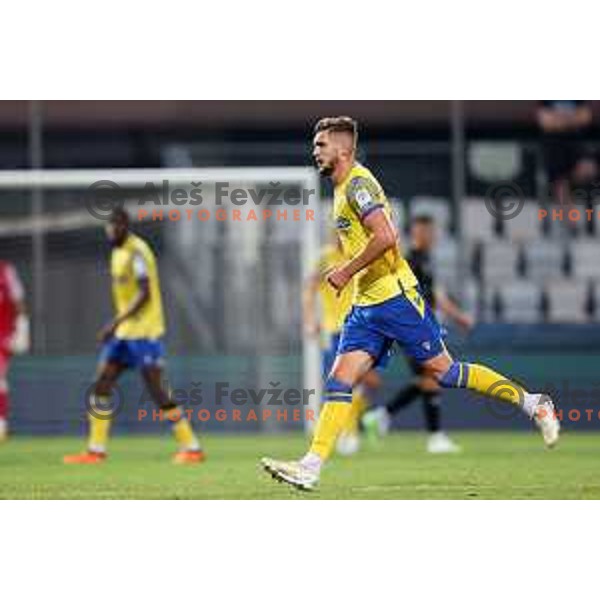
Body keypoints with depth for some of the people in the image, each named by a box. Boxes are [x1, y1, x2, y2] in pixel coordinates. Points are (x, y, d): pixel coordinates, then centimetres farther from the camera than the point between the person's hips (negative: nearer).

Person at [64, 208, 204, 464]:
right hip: (123, 333, 9)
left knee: (157, 391, -8)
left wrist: (116, 322, -25)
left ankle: (191, 448, -1)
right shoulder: (118, 251, 14)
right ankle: (95, 451, 7)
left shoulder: (137, 252, -15)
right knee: (101, 385, 4)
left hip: (144, 332, -9)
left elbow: (145, 294, -22)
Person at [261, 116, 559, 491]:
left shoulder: (357, 183, -13)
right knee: (340, 380, -3)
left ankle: (532, 403, 8)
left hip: (394, 295, -9)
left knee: (441, 369, -3)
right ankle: (311, 466, -11)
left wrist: (346, 272, -18)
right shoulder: (344, 187, 17)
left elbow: (386, 237, -25)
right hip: (366, 304, 9)